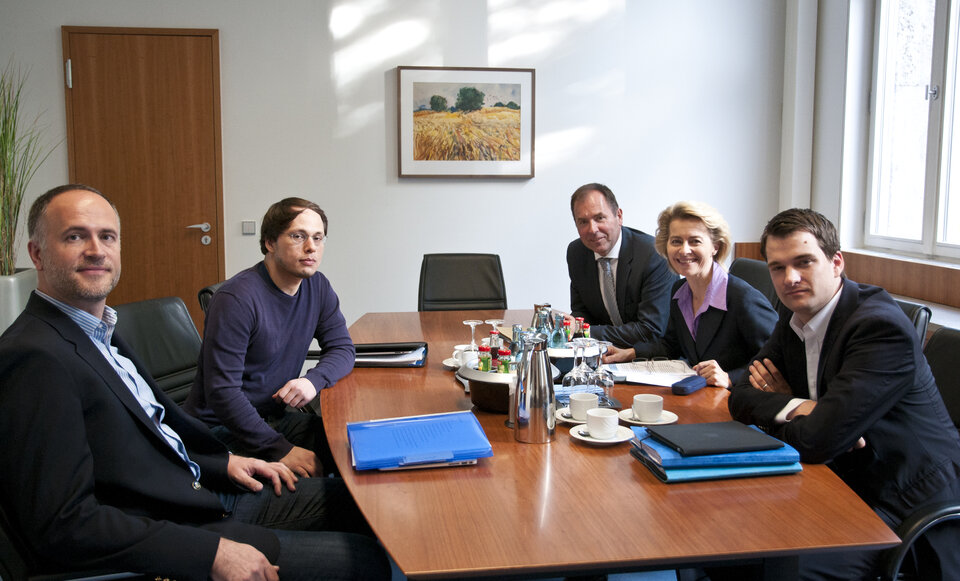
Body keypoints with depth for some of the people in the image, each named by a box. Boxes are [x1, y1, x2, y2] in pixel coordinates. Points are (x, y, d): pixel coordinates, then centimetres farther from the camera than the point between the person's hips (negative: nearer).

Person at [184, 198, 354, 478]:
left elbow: (342, 348, 8)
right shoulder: (237, 298, -21)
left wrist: (314, 379, -16)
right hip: (222, 429, -7)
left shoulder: (317, 286, 3)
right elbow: (221, 391, -23)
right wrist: (281, 450, -26)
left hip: (276, 417, 7)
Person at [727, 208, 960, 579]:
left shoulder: (882, 326, -23)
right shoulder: (796, 318, 4)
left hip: (905, 508, -8)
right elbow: (742, 398, 5)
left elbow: (818, 440, -29)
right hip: (843, 484, 8)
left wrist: (776, 407, -8)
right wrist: (796, 407, -15)